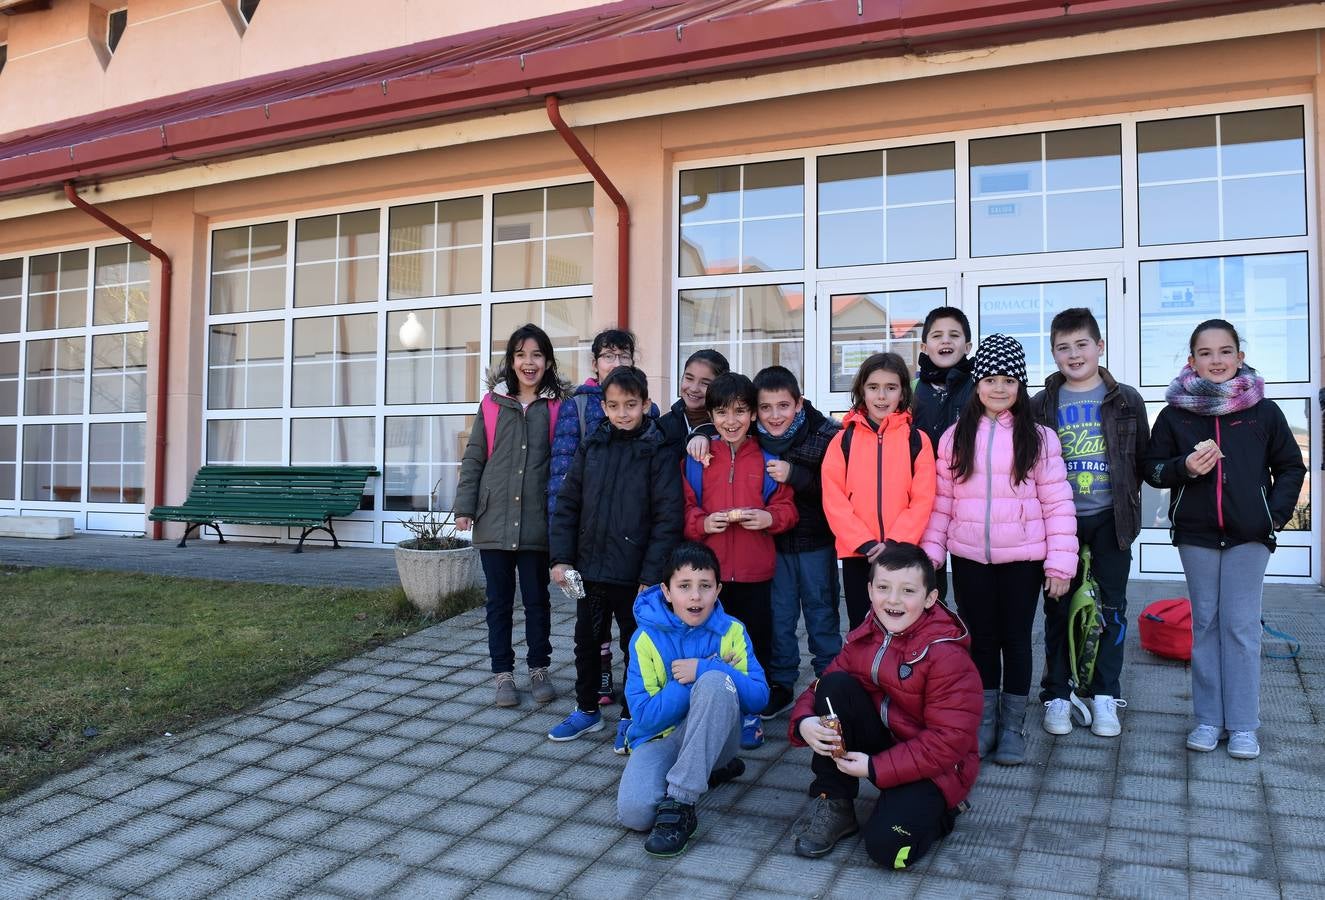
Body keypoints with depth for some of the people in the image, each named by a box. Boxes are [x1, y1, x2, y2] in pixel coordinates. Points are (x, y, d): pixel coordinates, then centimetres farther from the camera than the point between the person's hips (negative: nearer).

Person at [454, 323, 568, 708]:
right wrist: (465, 507, 0)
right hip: (493, 520, 1)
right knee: (499, 601, 10)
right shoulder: (492, 404, 4)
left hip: (537, 522, -1)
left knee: (537, 600, 10)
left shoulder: (556, 406, 1)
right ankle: (503, 673, 22)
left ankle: (539, 669, 25)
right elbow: (473, 459, 6)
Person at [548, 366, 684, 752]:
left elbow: (668, 517, -13)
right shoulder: (590, 447, 4)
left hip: (634, 574, -4)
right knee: (586, 640, 17)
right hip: (590, 567, 5)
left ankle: (631, 717, 27)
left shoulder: (658, 452, -9)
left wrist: (652, 575, -16)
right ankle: (587, 710, 35)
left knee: (635, 646, 10)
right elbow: (567, 504, 7)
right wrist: (561, 557, 0)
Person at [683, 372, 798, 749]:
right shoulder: (696, 460, 4)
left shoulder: (767, 460, 4)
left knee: (756, 643, 7)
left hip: (756, 572, 0)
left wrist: (770, 518, -15)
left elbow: (788, 508, 5)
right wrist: (702, 523, -14)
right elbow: (684, 511, 5)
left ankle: (751, 713, 23)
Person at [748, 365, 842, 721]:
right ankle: (780, 685, 24)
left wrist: (794, 475, -27)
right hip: (772, 541, 3)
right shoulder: (751, 437, -4)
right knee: (778, 615, 11)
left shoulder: (823, 435, -15)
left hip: (815, 541, -3)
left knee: (822, 613, 10)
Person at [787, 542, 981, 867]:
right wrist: (804, 723, -23)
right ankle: (833, 804, -7)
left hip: (932, 767, -5)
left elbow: (949, 740, -24)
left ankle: (935, 809, 9)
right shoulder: (863, 638, -2)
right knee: (835, 685, -19)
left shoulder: (947, 655, -22)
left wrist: (875, 767, -26)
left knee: (886, 846, -27)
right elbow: (822, 688, 1)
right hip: (881, 738, 6)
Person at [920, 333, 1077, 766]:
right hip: (969, 558, 2)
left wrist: (1060, 562, -9)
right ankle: (984, 722, 25)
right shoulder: (955, 437, 3)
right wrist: (930, 553, 0)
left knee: (1016, 640, 9)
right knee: (981, 640, 11)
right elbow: (942, 501, 4)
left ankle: (1013, 727, 23)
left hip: (1022, 559, -1)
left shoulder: (1038, 437, -2)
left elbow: (1057, 503, -4)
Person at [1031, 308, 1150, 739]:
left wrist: (1125, 502, 0)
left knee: (1111, 607, 6)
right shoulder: (1042, 405, 2)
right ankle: (1057, 695, 16)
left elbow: (1140, 460, 7)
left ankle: (1104, 696, 19)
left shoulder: (1125, 400, 2)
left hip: (1109, 519, 0)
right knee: (1058, 607, 6)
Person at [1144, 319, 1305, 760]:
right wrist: (1185, 467, -14)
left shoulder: (1263, 411, 0)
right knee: (1204, 623, 9)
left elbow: (1291, 467, 8)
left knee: (1241, 626, 1)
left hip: (1248, 534, -1)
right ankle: (1208, 718, 18)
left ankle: (1243, 724, 11)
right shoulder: (1175, 413, 1)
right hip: (1196, 533, 1)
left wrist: (1277, 514, -3)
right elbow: (1154, 469, 6)